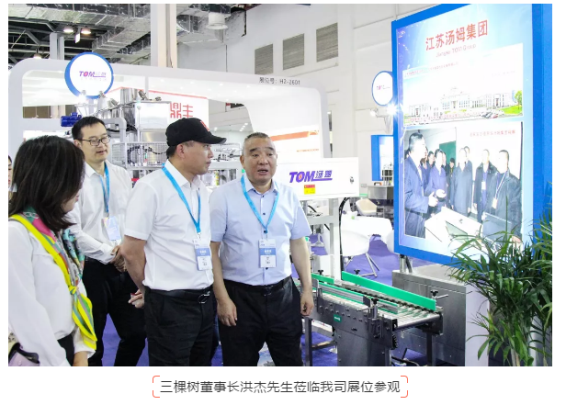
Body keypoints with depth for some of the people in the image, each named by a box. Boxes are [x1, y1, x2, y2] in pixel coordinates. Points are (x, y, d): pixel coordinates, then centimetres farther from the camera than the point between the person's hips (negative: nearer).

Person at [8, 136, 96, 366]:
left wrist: (81, 352, -3)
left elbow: (75, 287, 5)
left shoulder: (57, 228, 8)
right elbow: (26, 316, -21)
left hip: (67, 347, 8)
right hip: (37, 358, -7)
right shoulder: (15, 234, -19)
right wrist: (59, 363, -15)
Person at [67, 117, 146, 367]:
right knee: (92, 341, 11)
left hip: (124, 266, 5)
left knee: (136, 333, 12)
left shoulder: (122, 176, 7)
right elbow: (74, 232, -15)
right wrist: (110, 255, -12)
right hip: (91, 268, -5)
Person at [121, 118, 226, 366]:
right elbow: (131, 251, -12)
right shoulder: (151, 188, -13)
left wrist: (204, 290, 13)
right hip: (170, 304, -7)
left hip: (204, 300, 7)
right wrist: (152, 288, 2)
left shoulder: (201, 189, 8)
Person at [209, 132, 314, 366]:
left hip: (283, 294, 3)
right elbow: (210, 249, -8)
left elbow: (298, 243, 10)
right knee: (240, 363, 13)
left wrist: (307, 289, 8)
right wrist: (222, 298, -11)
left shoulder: (288, 195, 4)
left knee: (291, 361, 15)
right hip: (240, 296, -3)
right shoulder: (224, 196, -7)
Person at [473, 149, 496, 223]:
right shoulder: (478, 169, 8)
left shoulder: (493, 170, -6)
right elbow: (476, 185, 9)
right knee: (479, 221, 11)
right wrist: (475, 201, 7)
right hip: (480, 201, 4)